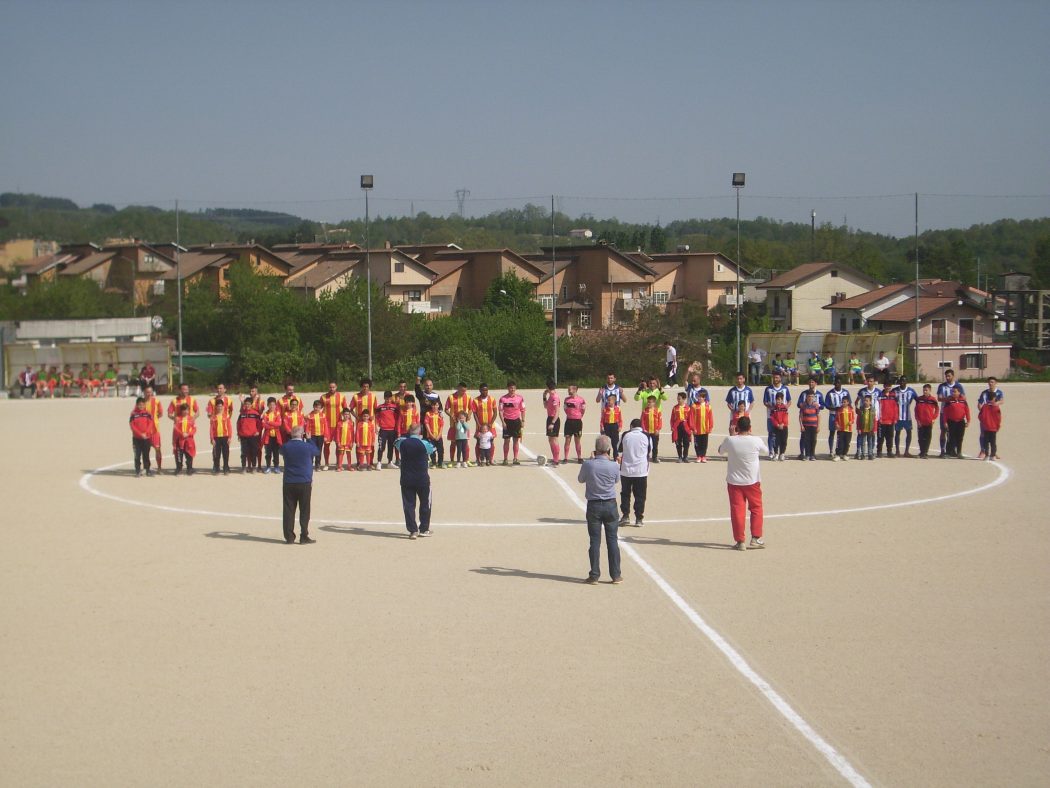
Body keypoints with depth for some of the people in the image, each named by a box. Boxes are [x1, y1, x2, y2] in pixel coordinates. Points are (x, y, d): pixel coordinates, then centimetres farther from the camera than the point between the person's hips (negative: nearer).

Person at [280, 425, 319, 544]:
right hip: (305, 483, -2)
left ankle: (289, 537, 7)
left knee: (289, 511, 6)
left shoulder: (286, 447, -3)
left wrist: (290, 440, 18)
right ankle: (304, 537, 6)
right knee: (304, 511, 5)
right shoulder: (307, 446, -9)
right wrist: (309, 439, 19)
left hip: (289, 484, 2)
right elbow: (317, 452, 10)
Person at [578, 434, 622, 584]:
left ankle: (594, 575, 5)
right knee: (612, 540, 8)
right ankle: (616, 575, 11)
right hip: (610, 505, 1)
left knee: (595, 541, 4)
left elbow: (580, 480, 5)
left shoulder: (588, 465, -14)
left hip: (594, 506, -1)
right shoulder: (614, 466, -12)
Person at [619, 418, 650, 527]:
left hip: (626, 470, 1)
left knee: (625, 493, 14)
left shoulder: (625, 435, -1)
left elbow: (619, 451, 7)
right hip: (641, 471, -1)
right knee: (640, 495, 5)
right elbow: (650, 450, 11)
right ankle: (639, 519, 3)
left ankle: (625, 516, 9)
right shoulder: (646, 436, -2)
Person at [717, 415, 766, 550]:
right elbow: (764, 449, 10)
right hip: (752, 481, 0)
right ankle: (755, 538, 12)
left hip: (734, 482, 0)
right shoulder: (756, 440, -13)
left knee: (737, 510, 4)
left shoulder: (730, 441, -11)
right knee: (756, 508, 15)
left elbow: (720, 451, 10)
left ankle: (740, 541, 2)